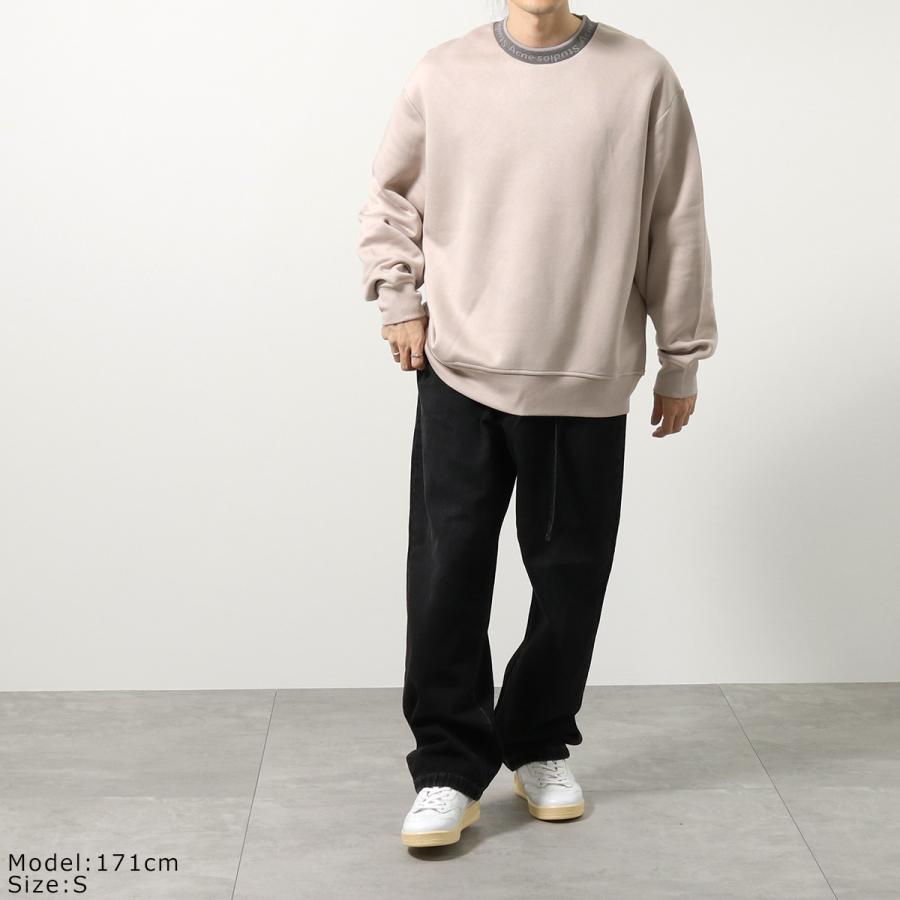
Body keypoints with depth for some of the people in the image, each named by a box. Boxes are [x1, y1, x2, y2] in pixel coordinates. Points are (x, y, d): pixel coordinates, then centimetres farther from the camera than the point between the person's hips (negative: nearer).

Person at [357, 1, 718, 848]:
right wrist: (397, 298, 4)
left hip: (587, 382, 0)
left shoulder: (641, 77, -2)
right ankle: (449, 770, 12)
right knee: (445, 577, -1)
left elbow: (676, 228, 3)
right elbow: (390, 196, 16)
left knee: (568, 576, 8)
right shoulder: (442, 75, 1)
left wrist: (682, 359, 6)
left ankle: (541, 748, 28)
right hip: (460, 374, 1)